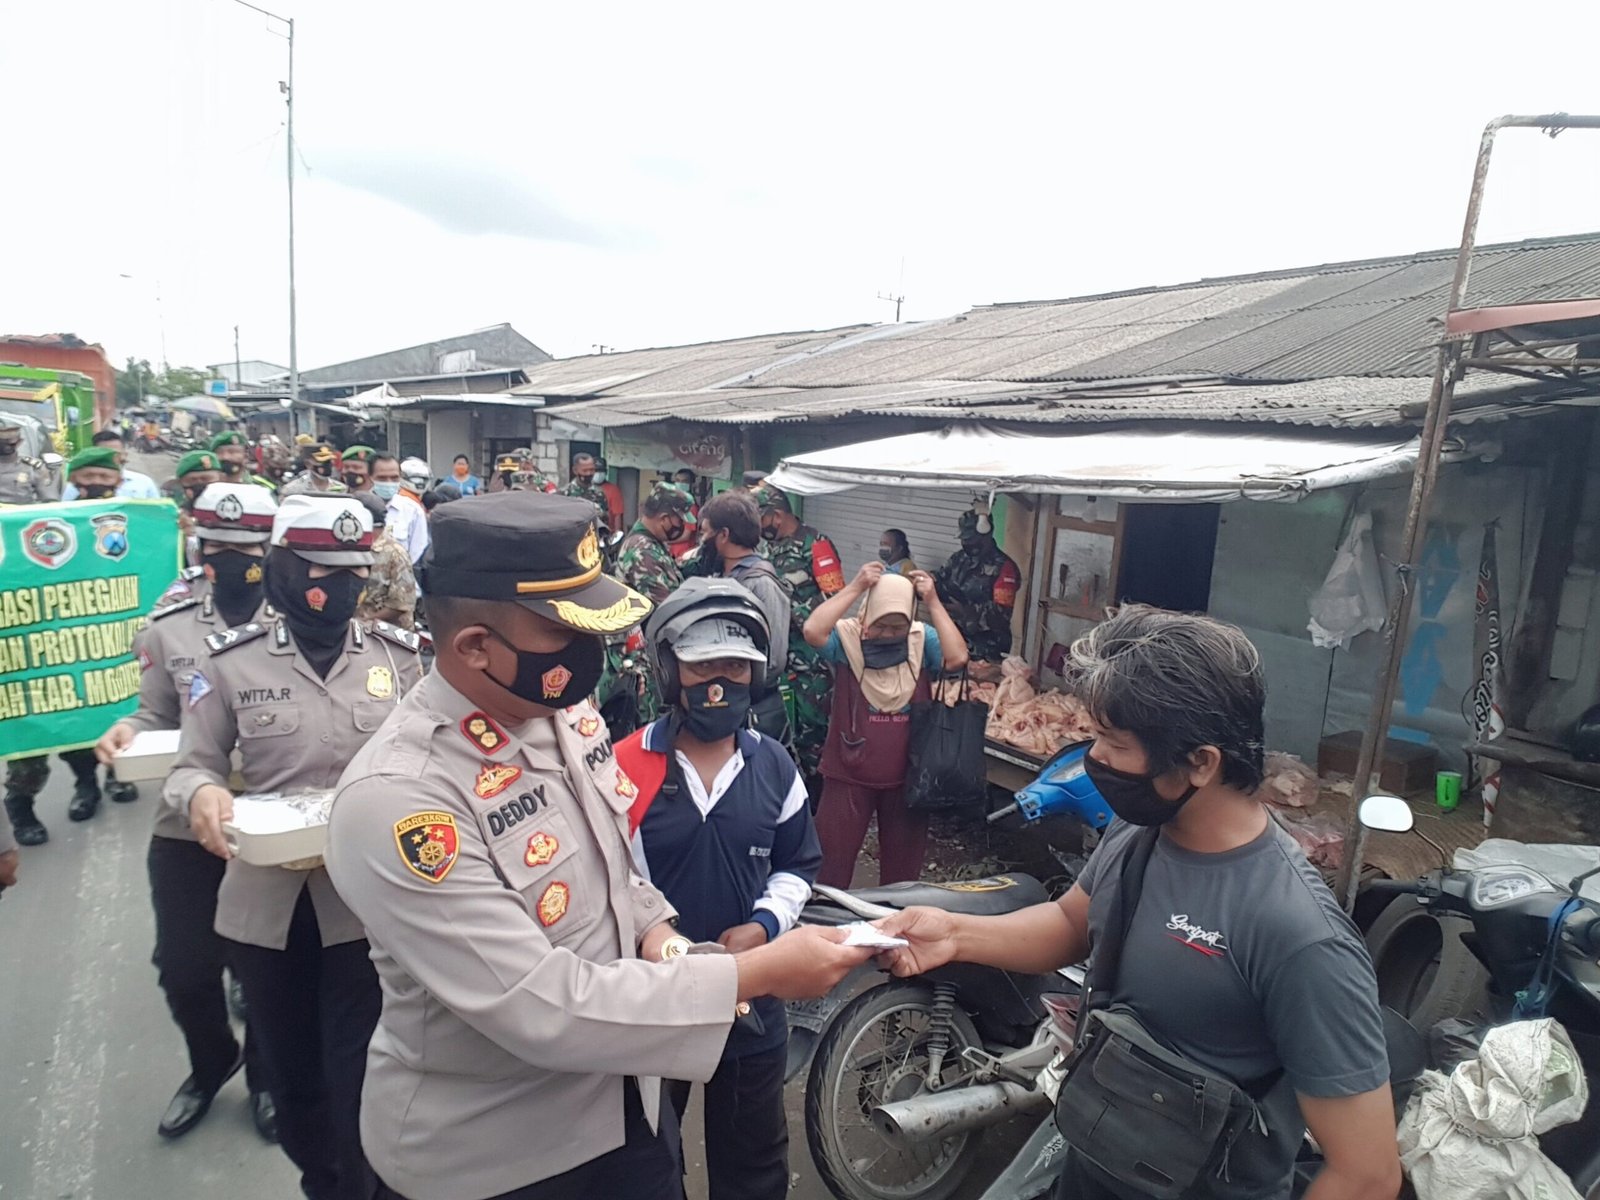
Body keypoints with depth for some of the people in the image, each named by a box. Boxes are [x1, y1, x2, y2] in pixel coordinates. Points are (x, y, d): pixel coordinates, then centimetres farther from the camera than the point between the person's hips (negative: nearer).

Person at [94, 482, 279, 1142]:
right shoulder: (168, 628, 1)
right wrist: (127, 732, -14)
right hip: (185, 828, 3)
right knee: (183, 969, 14)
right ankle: (210, 1063, 45)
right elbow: (157, 720, 7)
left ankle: (264, 1072, 43)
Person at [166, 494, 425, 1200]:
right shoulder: (232, 659, -2)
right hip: (267, 899, 2)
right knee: (290, 1068, 20)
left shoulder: (399, 656, -1)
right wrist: (201, 794, -18)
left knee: (359, 1073, 5)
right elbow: (192, 766, 4)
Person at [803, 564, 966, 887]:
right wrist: (856, 588, -26)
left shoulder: (923, 639, -3)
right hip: (848, 774, -2)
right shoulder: (847, 636, -11)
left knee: (903, 860, 20)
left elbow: (958, 658, -19)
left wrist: (933, 602, -20)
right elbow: (812, 631, -30)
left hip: (906, 776, 3)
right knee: (833, 857, 10)